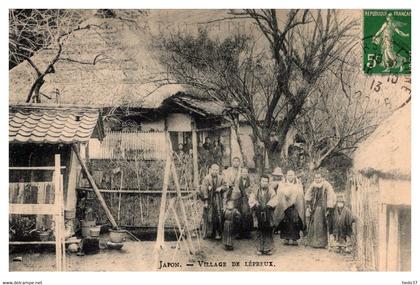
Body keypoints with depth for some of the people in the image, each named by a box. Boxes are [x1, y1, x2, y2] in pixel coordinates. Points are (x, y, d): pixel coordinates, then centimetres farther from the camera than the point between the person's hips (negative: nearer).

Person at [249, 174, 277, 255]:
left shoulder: (271, 191, 7)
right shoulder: (256, 191, 10)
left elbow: (273, 201, -5)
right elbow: (251, 200, -1)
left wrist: (267, 206, -19)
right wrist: (256, 204, -19)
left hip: (268, 214, 0)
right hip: (258, 214, 0)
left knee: (268, 231, -1)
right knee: (260, 232, 0)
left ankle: (268, 248, 6)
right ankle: (260, 248, 6)